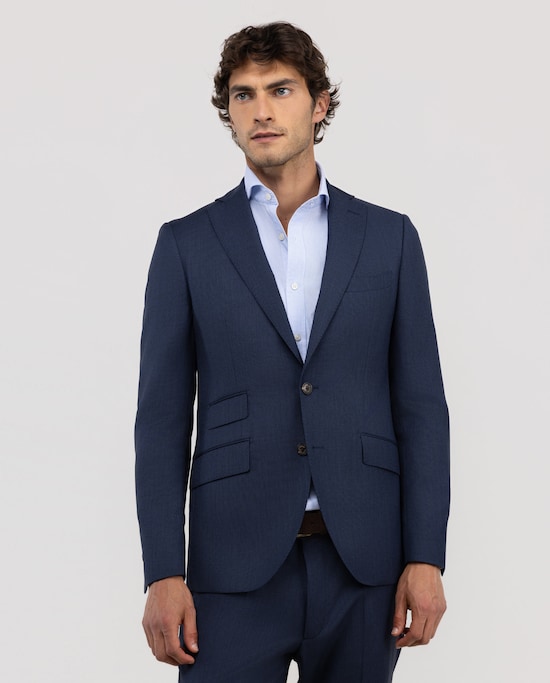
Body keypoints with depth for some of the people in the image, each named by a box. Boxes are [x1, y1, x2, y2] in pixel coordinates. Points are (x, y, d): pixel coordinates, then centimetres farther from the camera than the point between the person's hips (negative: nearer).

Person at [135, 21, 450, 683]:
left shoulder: (389, 237, 8)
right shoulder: (186, 244, 5)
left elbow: (419, 404, 6)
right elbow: (163, 417, 3)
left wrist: (426, 557, -2)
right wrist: (163, 574, -5)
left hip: (364, 558, 1)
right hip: (235, 566, -1)